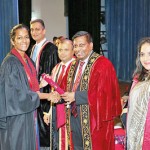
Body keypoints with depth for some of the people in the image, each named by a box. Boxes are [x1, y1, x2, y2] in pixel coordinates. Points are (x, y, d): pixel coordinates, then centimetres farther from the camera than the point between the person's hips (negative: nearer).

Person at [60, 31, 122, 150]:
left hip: (94, 119, -7)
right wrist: (62, 95, -8)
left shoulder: (103, 64, -11)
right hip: (74, 118, 7)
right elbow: (66, 87, 15)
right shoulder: (74, 66, 13)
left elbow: (103, 93, -20)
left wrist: (76, 96, -20)